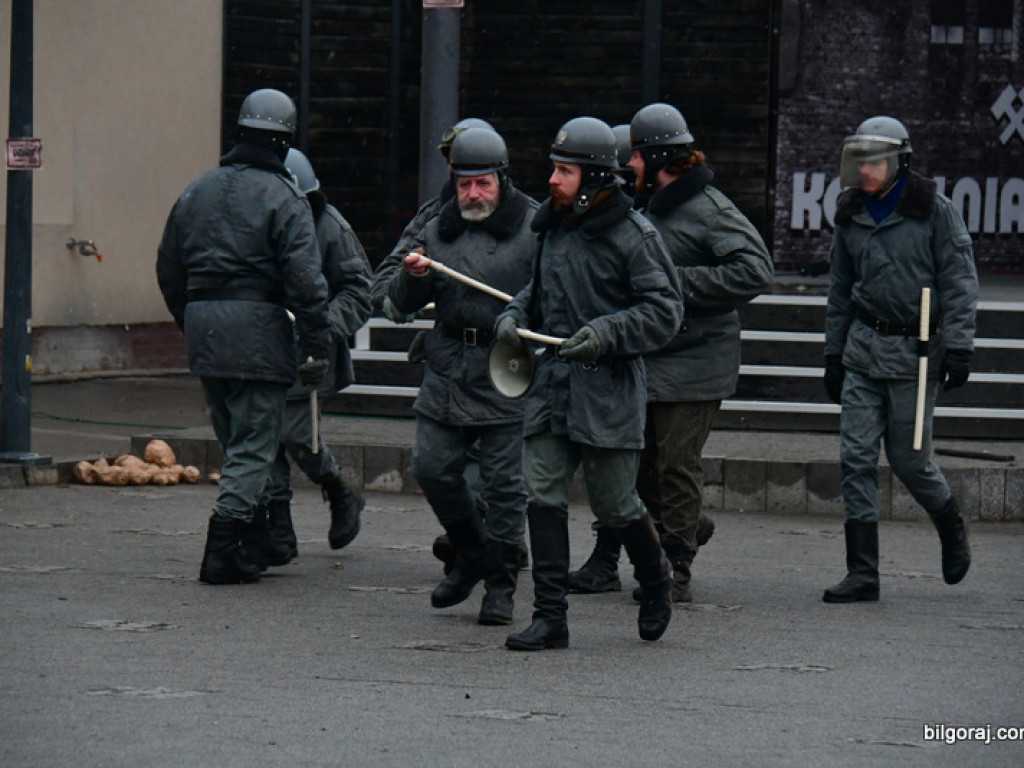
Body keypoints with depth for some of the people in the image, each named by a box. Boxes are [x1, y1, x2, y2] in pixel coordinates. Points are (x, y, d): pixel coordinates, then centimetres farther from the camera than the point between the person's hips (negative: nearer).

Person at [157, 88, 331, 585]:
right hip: (257, 327, -6)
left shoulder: (198, 191, 12)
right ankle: (225, 552, -9)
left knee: (235, 438, 18)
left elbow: (168, 268, 18)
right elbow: (305, 280, -14)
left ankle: (254, 543, 23)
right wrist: (316, 348, -11)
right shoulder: (283, 199, -7)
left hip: (202, 326, 6)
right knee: (253, 444, -2)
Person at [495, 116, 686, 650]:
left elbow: (665, 312, -9)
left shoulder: (632, 235, -9)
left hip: (608, 387, -6)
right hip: (551, 381, 6)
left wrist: (607, 332, -21)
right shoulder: (554, 227, 13)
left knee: (614, 504, 2)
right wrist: (514, 316, 8)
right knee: (543, 497, -3)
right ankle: (550, 617, 0)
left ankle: (656, 580, 31)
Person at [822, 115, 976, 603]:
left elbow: (960, 282, -6)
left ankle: (952, 529, 31)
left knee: (909, 460, 0)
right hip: (864, 349, 5)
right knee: (856, 457, -4)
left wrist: (958, 346, -13)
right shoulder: (851, 216, 10)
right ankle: (862, 572, -1)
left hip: (915, 352, -5)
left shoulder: (934, 211, -5)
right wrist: (833, 353, 19)